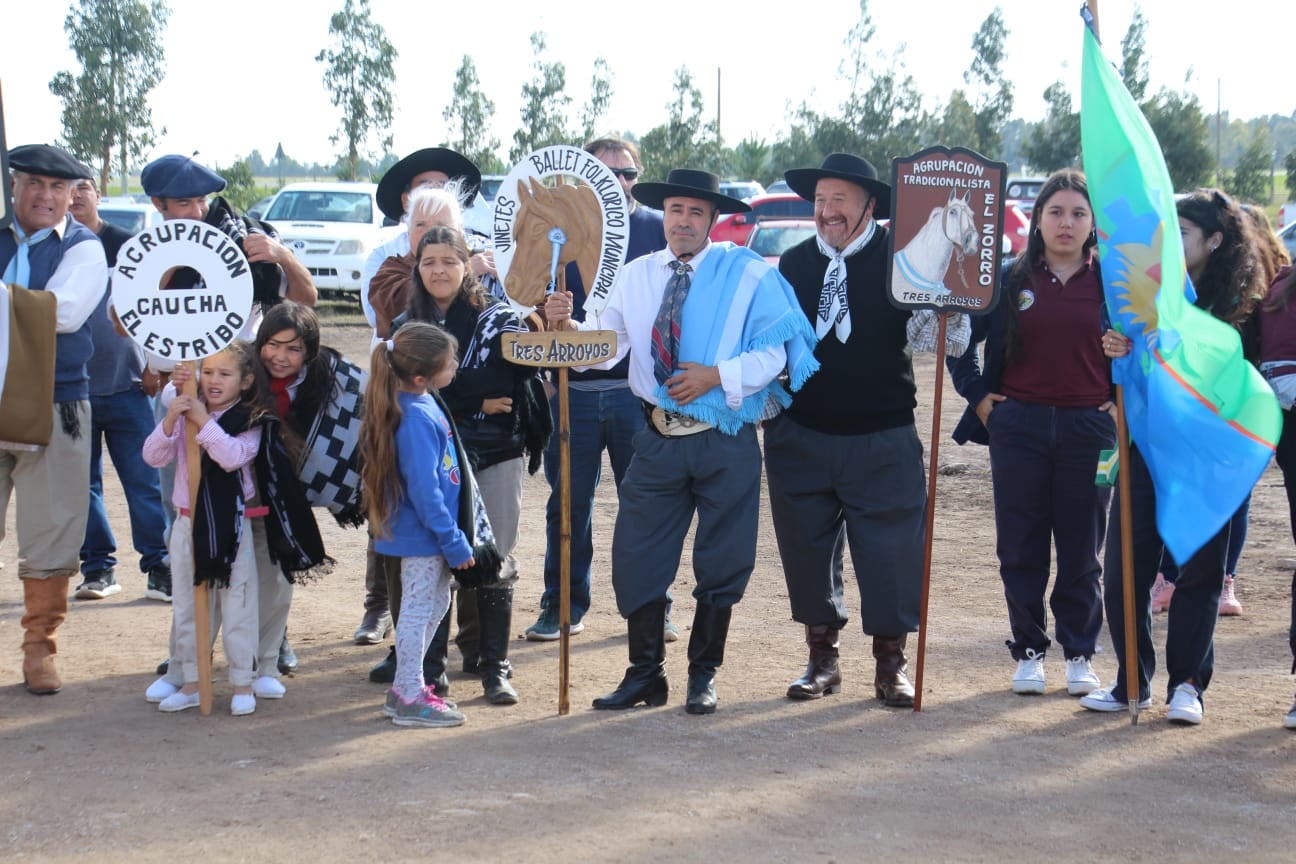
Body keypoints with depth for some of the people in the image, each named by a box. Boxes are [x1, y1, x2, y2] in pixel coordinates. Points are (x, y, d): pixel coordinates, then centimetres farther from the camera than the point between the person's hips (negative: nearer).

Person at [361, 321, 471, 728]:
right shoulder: (416, 418, -25)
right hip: (421, 533, -10)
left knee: (436, 602, 19)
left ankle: (405, 686, 30)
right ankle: (410, 699, 12)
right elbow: (424, 490, -25)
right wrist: (454, 542, -20)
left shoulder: (421, 404, 4)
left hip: (429, 530, 10)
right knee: (418, 609, 1)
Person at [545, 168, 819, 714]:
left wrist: (716, 375, -20)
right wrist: (566, 326, -17)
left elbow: (773, 354, -10)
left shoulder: (748, 274, -3)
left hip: (725, 441, -3)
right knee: (637, 554, 3)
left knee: (721, 563, 6)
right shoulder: (637, 277, 8)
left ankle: (704, 676, 21)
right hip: (660, 438, 3)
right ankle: (645, 674, 16)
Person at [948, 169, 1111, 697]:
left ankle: (1080, 654, 16)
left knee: (1082, 549, 4)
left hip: (1090, 430, -1)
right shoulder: (1008, 279, 4)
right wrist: (977, 395, 4)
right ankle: (1028, 650, 15)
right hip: (1019, 428, 1)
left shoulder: (1112, 283, 3)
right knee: (1021, 548, 3)